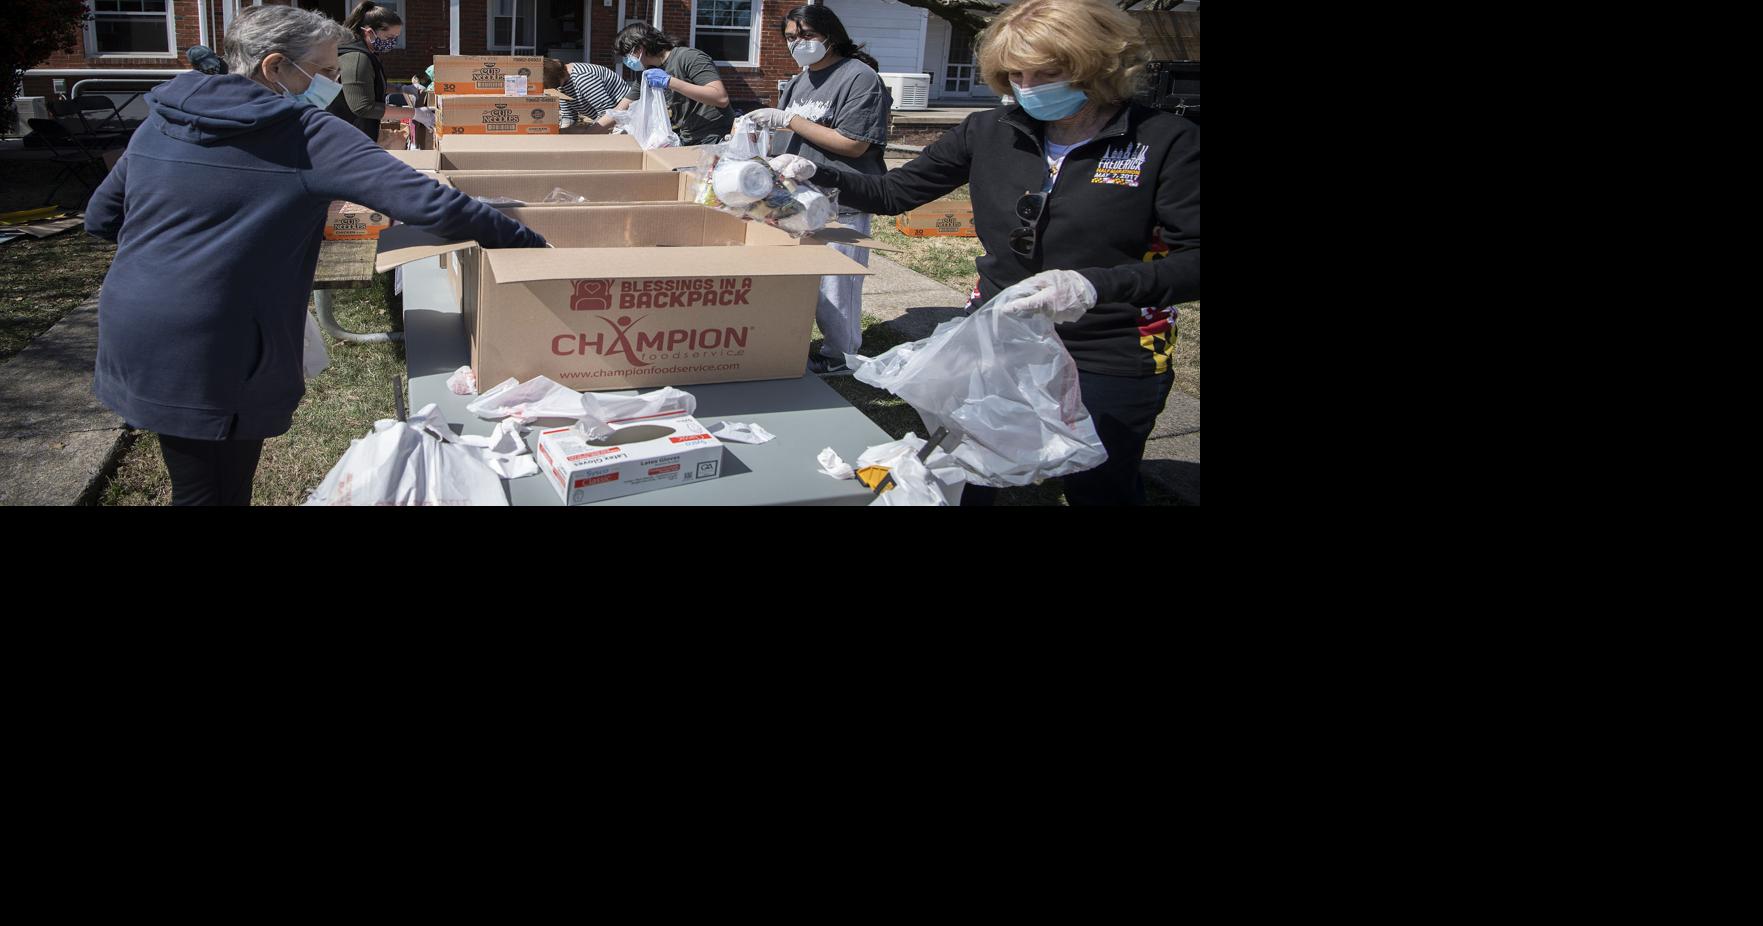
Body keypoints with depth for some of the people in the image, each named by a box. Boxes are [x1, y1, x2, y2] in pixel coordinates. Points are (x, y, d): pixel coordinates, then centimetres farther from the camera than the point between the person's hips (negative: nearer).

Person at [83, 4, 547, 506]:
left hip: (130, 340, 7)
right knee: (219, 493, 8)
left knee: (198, 487, 22)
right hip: (212, 360, -7)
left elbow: (100, 218, 18)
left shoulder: (160, 122, 10)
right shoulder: (303, 132, -10)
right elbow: (427, 201, -18)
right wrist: (529, 243, -12)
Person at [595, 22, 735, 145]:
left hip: (715, 142, -8)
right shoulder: (645, 74, 10)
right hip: (687, 141, 8)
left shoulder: (689, 57, -14)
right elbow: (620, 111, 18)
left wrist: (670, 82, -28)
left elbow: (722, 99, -26)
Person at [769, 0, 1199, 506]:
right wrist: (816, 173, -11)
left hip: (1109, 364, -3)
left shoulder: (1165, 141, -12)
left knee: (1098, 490, 14)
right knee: (960, 481, 15)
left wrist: (1096, 285, -33)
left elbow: (1194, 259, -18)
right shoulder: (991, 132, -1)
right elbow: (894, 193, 6)